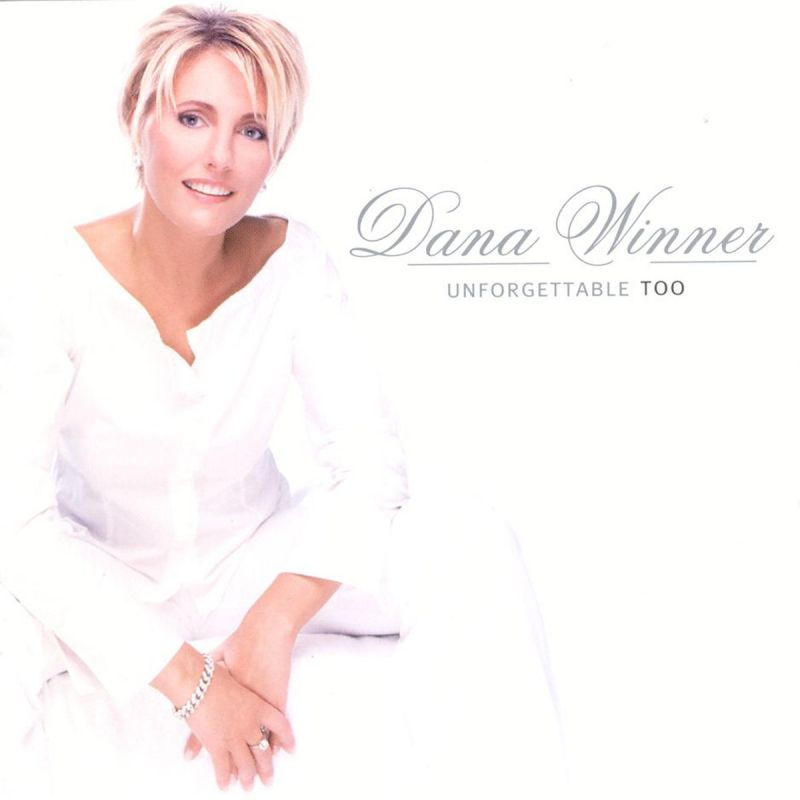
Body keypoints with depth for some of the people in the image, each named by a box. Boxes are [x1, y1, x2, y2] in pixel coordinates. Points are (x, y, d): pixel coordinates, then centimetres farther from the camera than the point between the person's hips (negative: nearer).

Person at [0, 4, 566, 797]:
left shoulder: (291, 260, -13)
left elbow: (371, 461, -14)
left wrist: (276, 620, -27)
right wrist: (185, 678, -29)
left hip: (255, 563, 2)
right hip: (102, 588, -2)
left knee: (472, 543, -23)